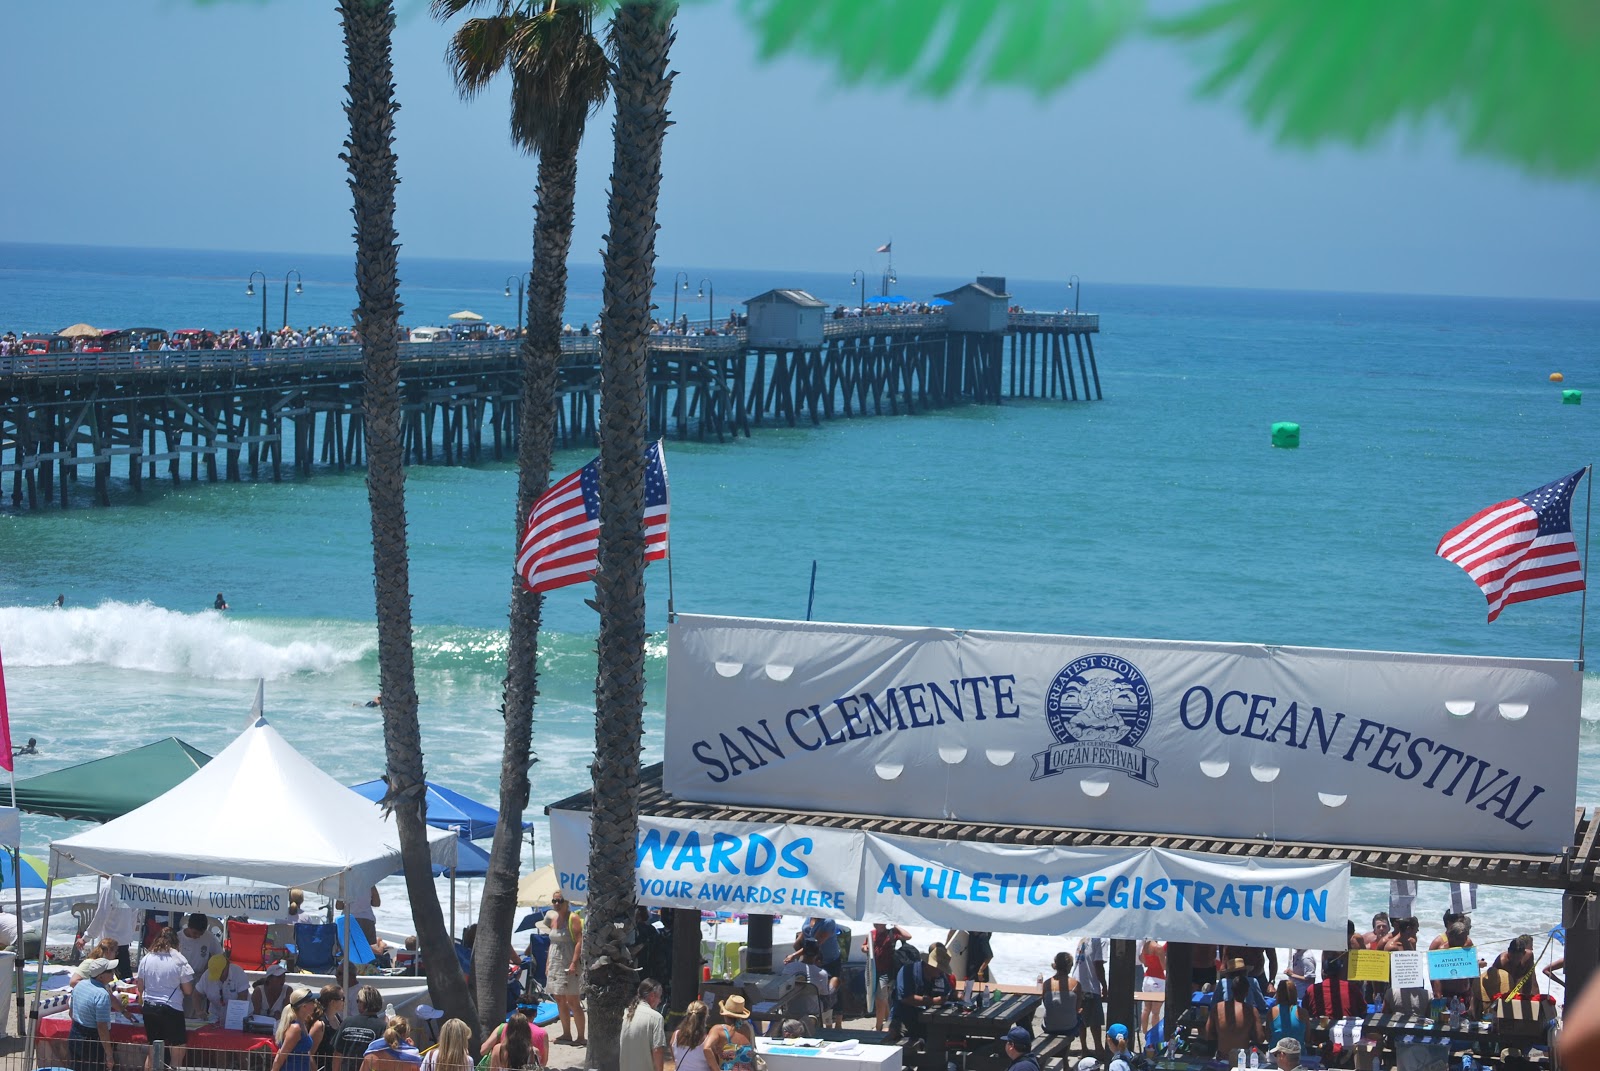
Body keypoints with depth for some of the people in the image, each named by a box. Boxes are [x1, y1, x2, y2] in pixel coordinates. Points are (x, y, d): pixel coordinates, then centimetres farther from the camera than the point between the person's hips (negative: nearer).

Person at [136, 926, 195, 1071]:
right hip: (171, 1009, -5)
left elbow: (140, 986, 9)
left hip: (149, 1008, 5)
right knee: (177, 1055, 3)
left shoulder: (146, 959, 1)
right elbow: (188, 990, -7)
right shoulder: (179, 960, -10)